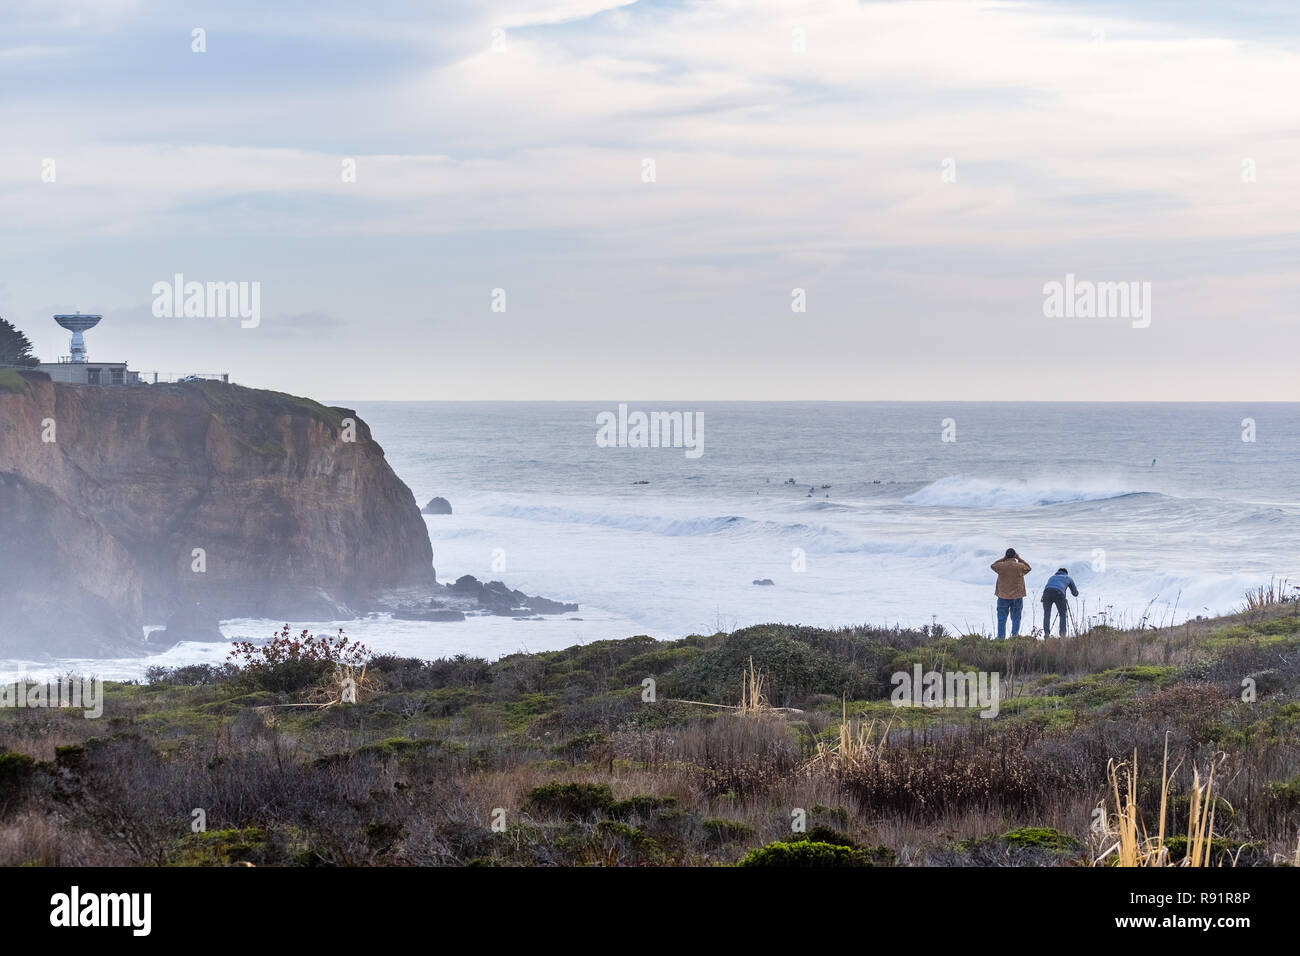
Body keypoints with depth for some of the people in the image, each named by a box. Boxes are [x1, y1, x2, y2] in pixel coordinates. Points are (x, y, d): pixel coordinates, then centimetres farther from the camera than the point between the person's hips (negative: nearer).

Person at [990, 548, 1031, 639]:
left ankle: (1001, 637, 5)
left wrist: (1003, 559, 10)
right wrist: (1019, 559, 11)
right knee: (1016, 618, 7)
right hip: (1017, 597, 0)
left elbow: (992, 565, 14)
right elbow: (1028, 568, 13)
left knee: (1002, 619, 7)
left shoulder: (1001, 566, -8)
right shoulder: (1020, 566, -9)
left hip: (1003, 597, 0)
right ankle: (1015, 635, 1)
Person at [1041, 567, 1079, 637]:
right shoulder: (1068, 578, 32)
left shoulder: (1052, 577, 40)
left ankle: (1046, 633, -7)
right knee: (1063, 614, 11)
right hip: (1059, 593, -2)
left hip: (1047, 592, 2)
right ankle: (1062, 633, -3)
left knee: (1047, 614, 9)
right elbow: (1075, 593, 40)